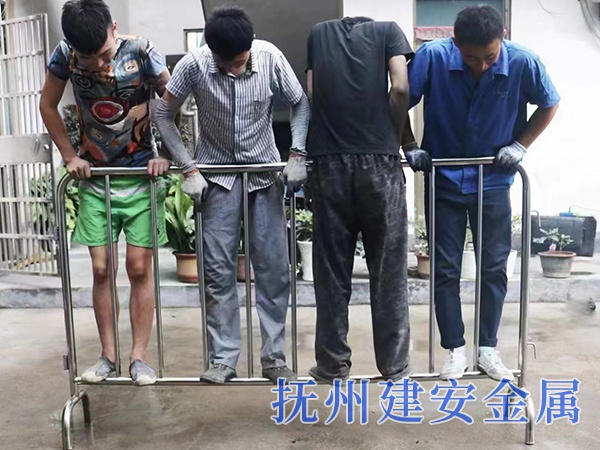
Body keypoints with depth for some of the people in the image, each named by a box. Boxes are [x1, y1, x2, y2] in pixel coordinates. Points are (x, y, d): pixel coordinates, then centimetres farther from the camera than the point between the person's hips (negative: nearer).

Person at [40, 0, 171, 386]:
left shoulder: (141, 51, -15)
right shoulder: (65, 54, -8)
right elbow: (48, 106, 4)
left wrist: (165, 155, -11)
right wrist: (70, 156, -1)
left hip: (141, 177, -2)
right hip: (95, 180, 2)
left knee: (139, 267, -2)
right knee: (101, 269, 4)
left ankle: (139, 357, 9)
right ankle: (108, 355, 17)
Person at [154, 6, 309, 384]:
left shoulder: (270, 58, -14)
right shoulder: (194, 65, -16)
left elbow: (300, 103, -2)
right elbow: (164, 114, -6)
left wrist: (297, 153, -15)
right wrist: (189, 168, -13)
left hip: (265, 171, 1)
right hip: (217, 174, 0)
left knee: (274, 267, 0)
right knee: (218, 269, -2)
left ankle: (274, 357, 12)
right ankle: (223, 359, 10)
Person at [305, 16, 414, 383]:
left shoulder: (319, 33, 19)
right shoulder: (388, 30, 13)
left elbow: (312, 94, 11)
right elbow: (400, 89, -3)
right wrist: (394, 140, 7)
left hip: (329, 163, 2)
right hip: (380, 160, -1)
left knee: (332, 270, 8)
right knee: (388, 270, 7)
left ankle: (333, 363, 15)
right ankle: (395, 366, 15)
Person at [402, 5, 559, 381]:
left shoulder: (522, 62, -17)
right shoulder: (432, 57, -19)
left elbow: (550, 104, 2)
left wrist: (520, 145, -5)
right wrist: (411, 148, -10)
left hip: (493, 181, 1)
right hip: (444, 180, 0)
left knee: (495, 267, 5)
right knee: (445, 269, 3)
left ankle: (489, 348, 21)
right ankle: (456, 348, 17)